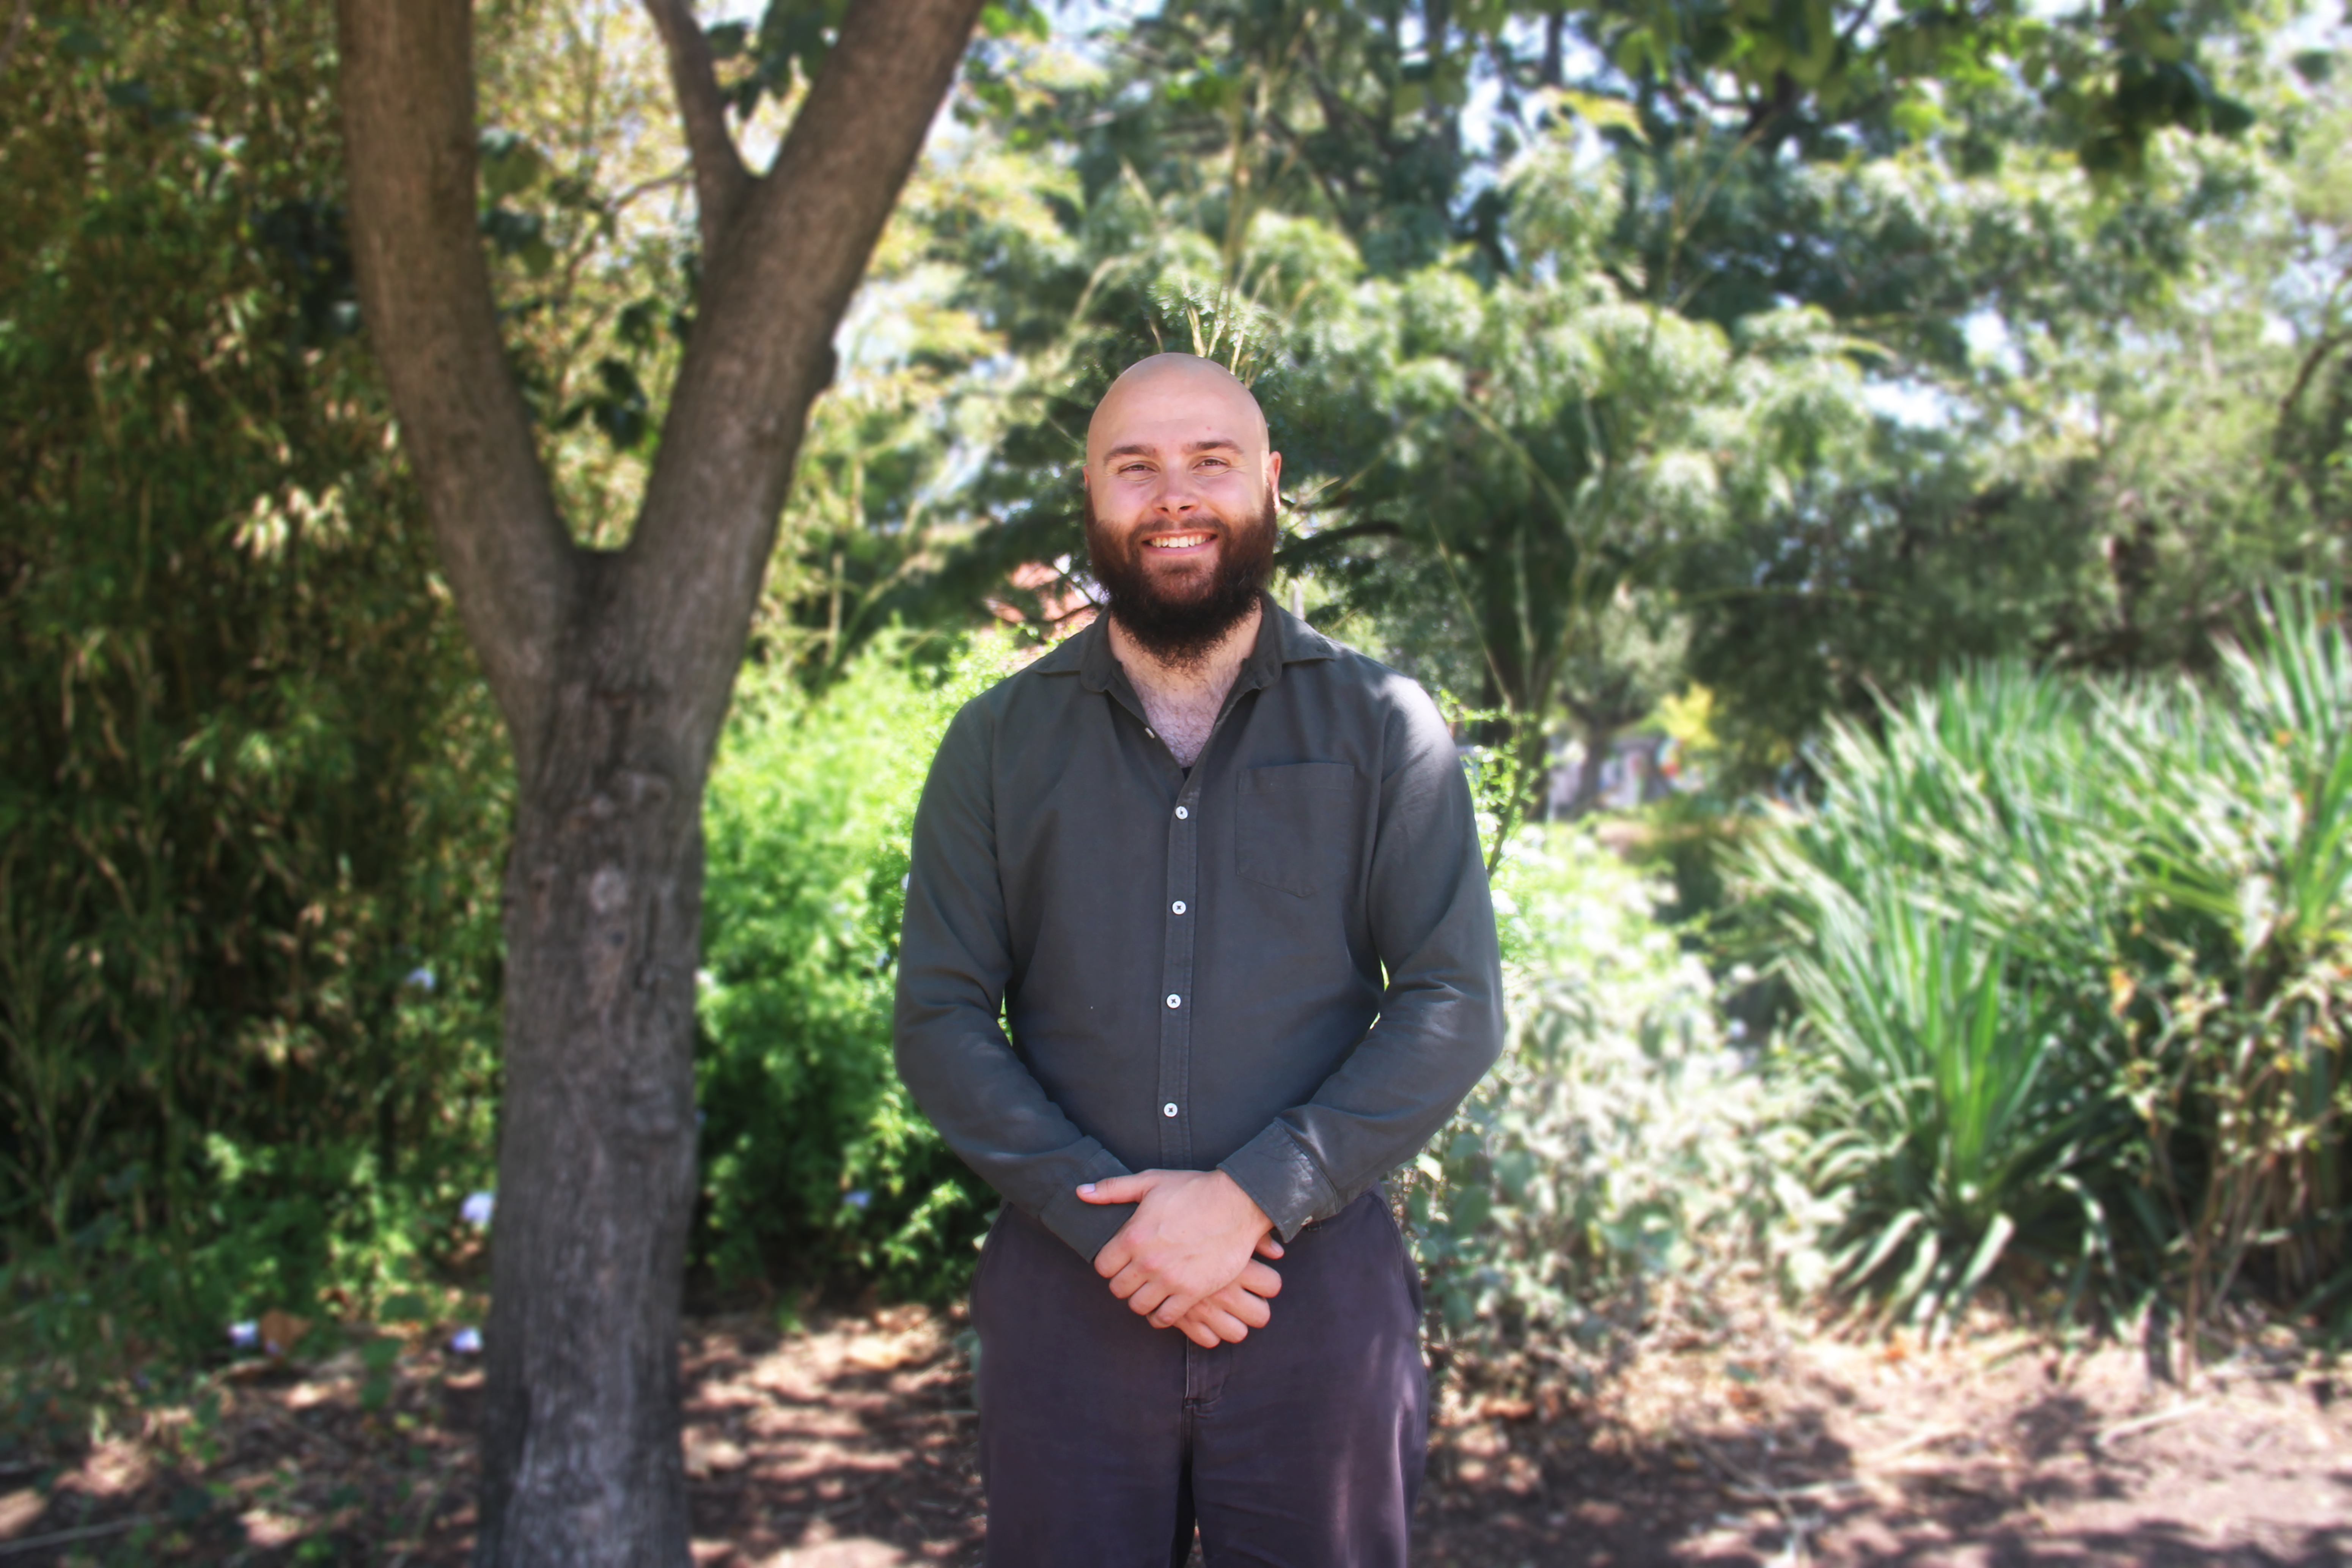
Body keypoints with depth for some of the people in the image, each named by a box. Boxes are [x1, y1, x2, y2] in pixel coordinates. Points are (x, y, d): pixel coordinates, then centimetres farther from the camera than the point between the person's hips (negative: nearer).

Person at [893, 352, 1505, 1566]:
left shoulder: (1381, 726, 3)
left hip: (1318, 1280, -1)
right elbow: (940, 1019, 1)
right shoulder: (998, 741, 7)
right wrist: (1106, 1217, -12)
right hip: (1068, 1290, 1)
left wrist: (1251, 1196, -15)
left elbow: (1456, 1006, -4)